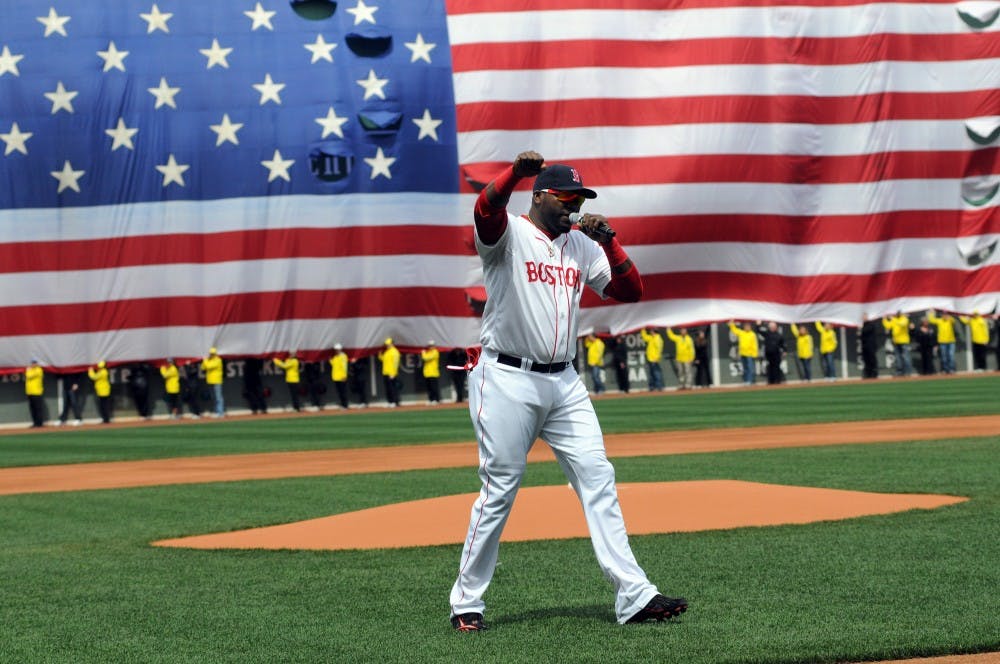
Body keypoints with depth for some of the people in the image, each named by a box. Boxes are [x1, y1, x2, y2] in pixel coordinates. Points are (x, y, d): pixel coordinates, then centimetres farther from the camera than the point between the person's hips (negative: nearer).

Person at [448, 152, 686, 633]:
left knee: (598, 480, -2)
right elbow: (486, 208, -28)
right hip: (507, 381, -6)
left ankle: (633, 596, -5)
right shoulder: (509, 234, -5)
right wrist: (516, 172, -45)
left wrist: (608, 242, -3)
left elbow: (630, 291, 10)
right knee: (499, 492, -3)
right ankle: (466, 602, 9)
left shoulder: (581, 246, 14)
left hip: (564, 384, 6)